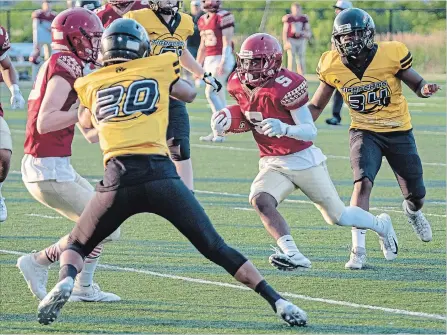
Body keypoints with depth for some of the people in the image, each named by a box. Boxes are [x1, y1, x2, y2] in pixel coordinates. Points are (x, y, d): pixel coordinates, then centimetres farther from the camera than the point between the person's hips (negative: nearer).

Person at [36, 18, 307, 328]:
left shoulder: (92, 85, 19)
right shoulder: (159, 68, 16)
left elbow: (86, 122, 41)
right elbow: (190, 94, 37)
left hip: (118, 178, 0)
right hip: (160, 173, 0)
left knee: (77, 246, 20)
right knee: (217, 249, 9)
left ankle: (66, 281, -13)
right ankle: (278, 301, 1)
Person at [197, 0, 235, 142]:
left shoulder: (223, 17, -12)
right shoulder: (203, 20, 13)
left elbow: (227, 43, -15)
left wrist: (223, 63, -21)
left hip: (221, 58, -8)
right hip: (209, 60, 8)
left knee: (210, 92, -15)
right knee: (218, 94, 9)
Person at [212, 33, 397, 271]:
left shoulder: (285, 86, -24)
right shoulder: (238, 85, -4)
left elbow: (311, 131, -24)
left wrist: (284, 129, -43)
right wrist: (227, 118, -1)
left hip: (304, 161, -5)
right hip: (272, 165, 5)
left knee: (338, 217, 11)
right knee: (259, 200, -27)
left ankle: (381, 225, 41)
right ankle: (292, 254, -34)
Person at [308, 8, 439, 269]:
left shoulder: (391, 55, -17)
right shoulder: (333, 66, -10)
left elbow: (416, 83, -2)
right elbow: (316, 106, 3)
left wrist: (425, 89, -26)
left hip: (399, 132, 0)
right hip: (364, 132, 0)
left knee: (416, 193, 10)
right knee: (363, 182, -24)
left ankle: (413, 211, 50)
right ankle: (358, 250, -21)